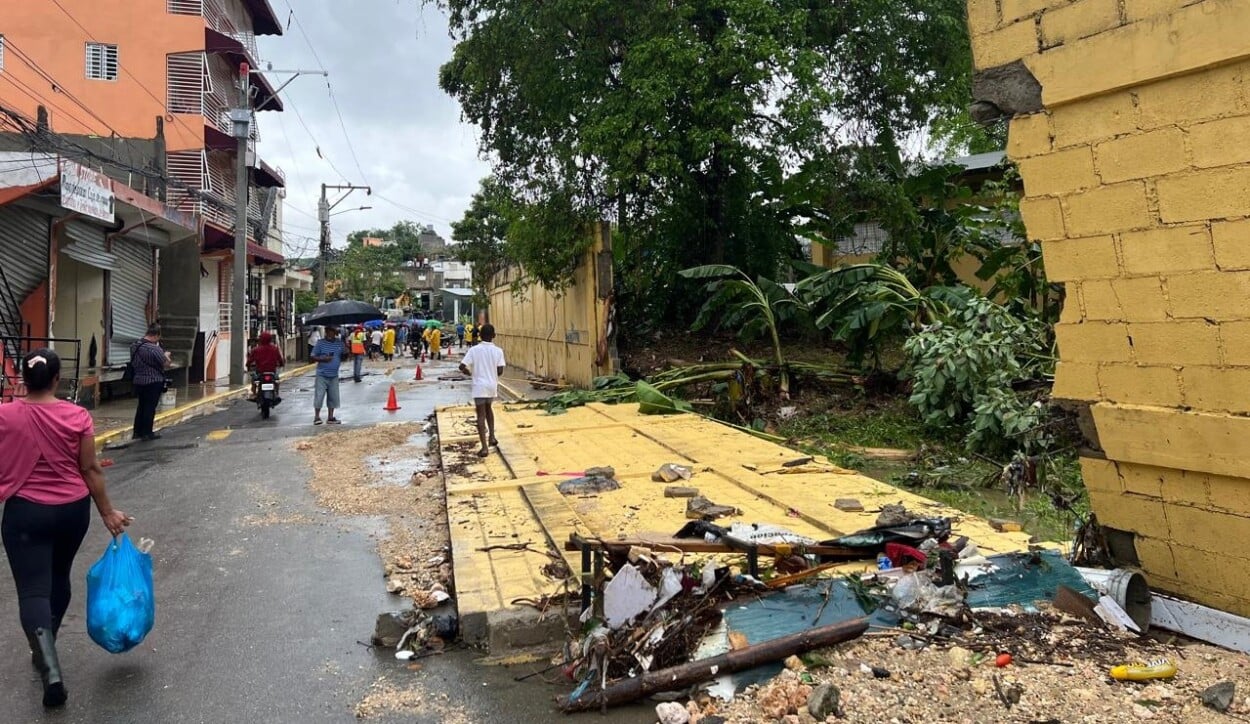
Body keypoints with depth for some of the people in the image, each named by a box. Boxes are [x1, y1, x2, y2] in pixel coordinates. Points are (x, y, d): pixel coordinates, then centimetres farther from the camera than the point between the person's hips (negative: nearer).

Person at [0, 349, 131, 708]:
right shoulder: (78, 416, -8)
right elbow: (90, 470, -5)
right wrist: (107, 513, 3)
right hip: (73, 510, 2)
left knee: (33, 590, -2)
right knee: (58, 578, 22)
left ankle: (51, 668, -18)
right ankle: (44, 652, 36)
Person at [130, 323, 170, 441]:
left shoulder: (134, 345, 3)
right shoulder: (154, 349, -22)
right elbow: (166, 365, -17)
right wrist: (166, 356, 5)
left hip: (138, 381, 7)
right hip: (153, 382, -7)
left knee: (141, 406, 18)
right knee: (150, 408, 2)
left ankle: (137, 432, 23)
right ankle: (147, 433, 7)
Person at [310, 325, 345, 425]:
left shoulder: (340, 343, 7)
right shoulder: (320, 343, -3)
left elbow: (343, 357, 16)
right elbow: (313, 357, -3)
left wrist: (344, 356, -5)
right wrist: (323, 359, -18)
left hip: (334, 375, 4)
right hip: (322, 375, -3)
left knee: (333, 397, 7)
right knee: (319, 395, -4)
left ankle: (331, 417, 17)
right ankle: (317, 417, 8)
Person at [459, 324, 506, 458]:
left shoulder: (474, 350, -7)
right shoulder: (498, 351, -4)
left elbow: (462, 367, -10)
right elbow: (500, 371, -5)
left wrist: (470, 373, 11)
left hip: (479, 386, -3)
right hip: (492, 386, 3)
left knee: (481, 415, -1)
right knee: (488, 408, 28)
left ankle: (485, 447, -9)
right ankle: (491, 437, 27)